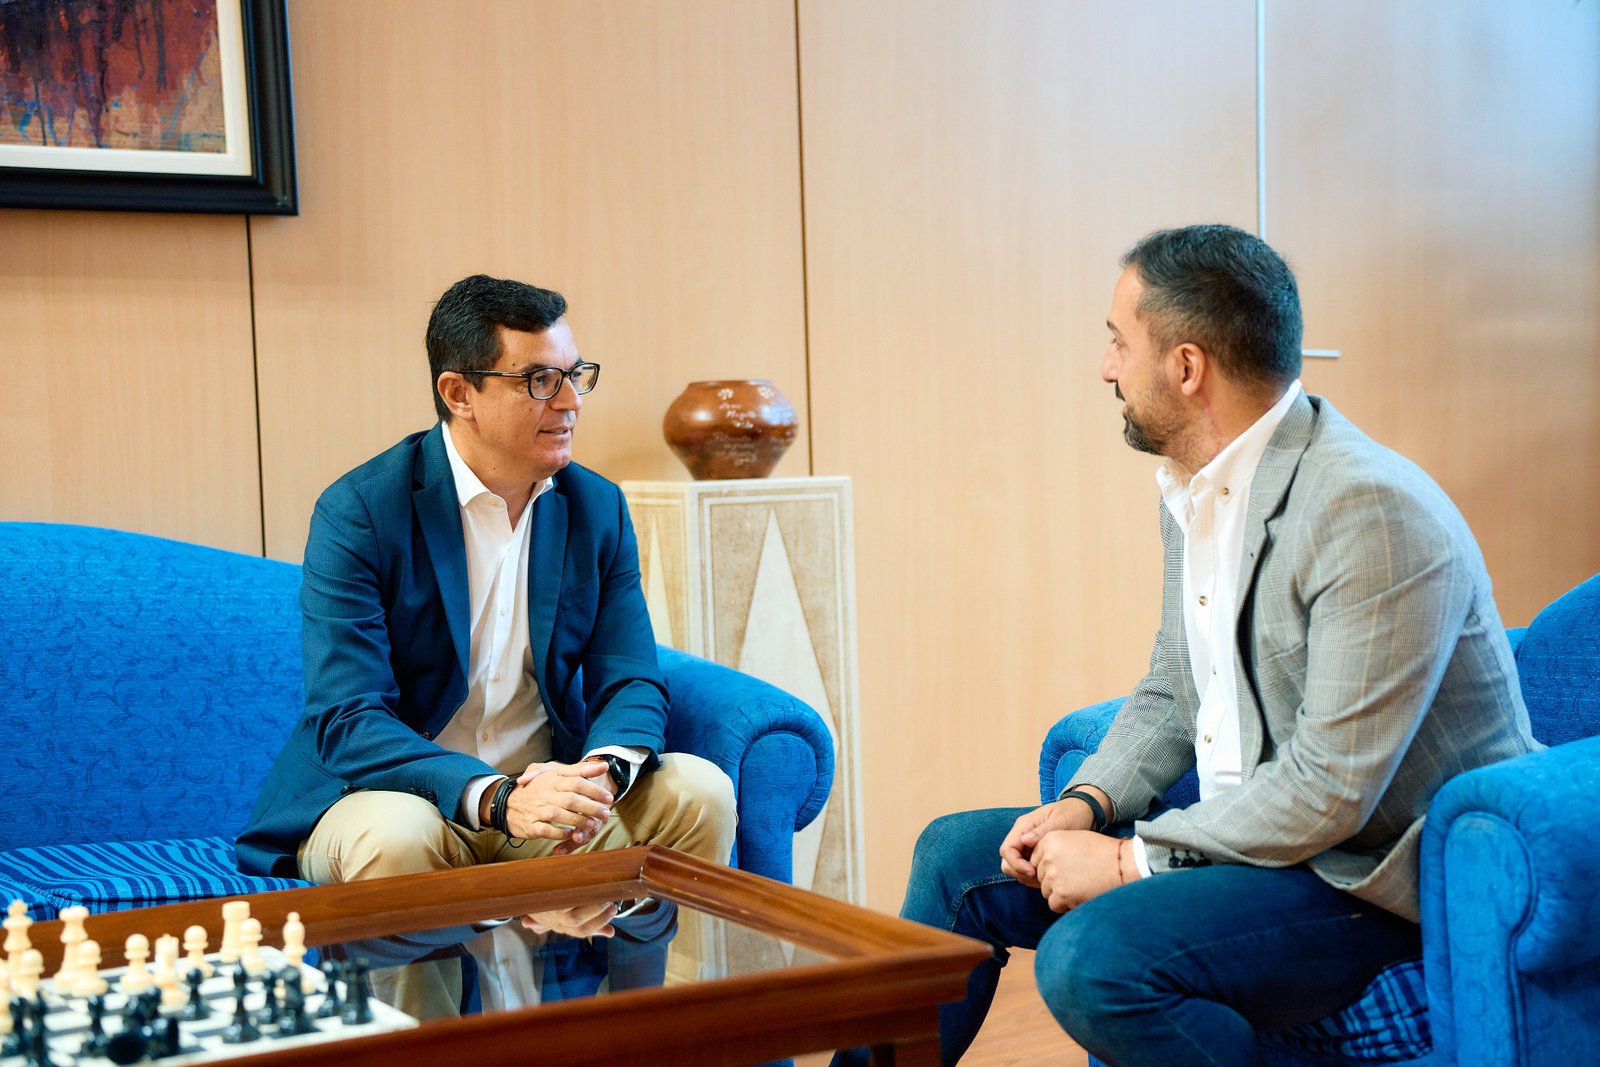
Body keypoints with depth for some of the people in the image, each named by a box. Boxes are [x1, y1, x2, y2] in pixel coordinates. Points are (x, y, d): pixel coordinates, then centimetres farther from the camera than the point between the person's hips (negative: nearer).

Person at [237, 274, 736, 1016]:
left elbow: (631, 682, -1)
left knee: (698, 792, -18)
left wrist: (602, 773, -26)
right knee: (399, 839, -37)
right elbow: (347, 720, -22)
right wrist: (496, 798, -36)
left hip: (542, 791, 5)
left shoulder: (597, 508, 2)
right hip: (397, 794, -4)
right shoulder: (359, 512, -14)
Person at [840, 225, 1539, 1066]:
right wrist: (1087, 802, -2)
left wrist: (1131, 860, -20)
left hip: (1383, 871, -9)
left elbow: (1330, 788, -26)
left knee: (1091, 956, -30)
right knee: (957, 856, 6)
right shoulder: (1194, 487, 6)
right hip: (1244, 827, 9)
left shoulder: (1373, 513, -24)